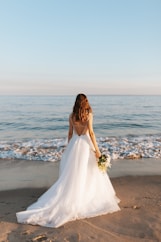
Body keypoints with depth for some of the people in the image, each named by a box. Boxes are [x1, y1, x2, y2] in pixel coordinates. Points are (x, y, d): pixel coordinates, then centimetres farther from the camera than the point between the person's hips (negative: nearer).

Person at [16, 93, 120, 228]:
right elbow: (91, 132, -13)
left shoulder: (72, 116, 4)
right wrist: (96, 149, -9)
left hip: (74, 144, 4)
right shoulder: (89, 115, -8)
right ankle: (86, 196, 20)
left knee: (71, 174, 11)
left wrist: (70, 148, 17)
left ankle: (70, 198, 15)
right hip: (85, 144, -3)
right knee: (88, 173, 11)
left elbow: (70, 133, 8)